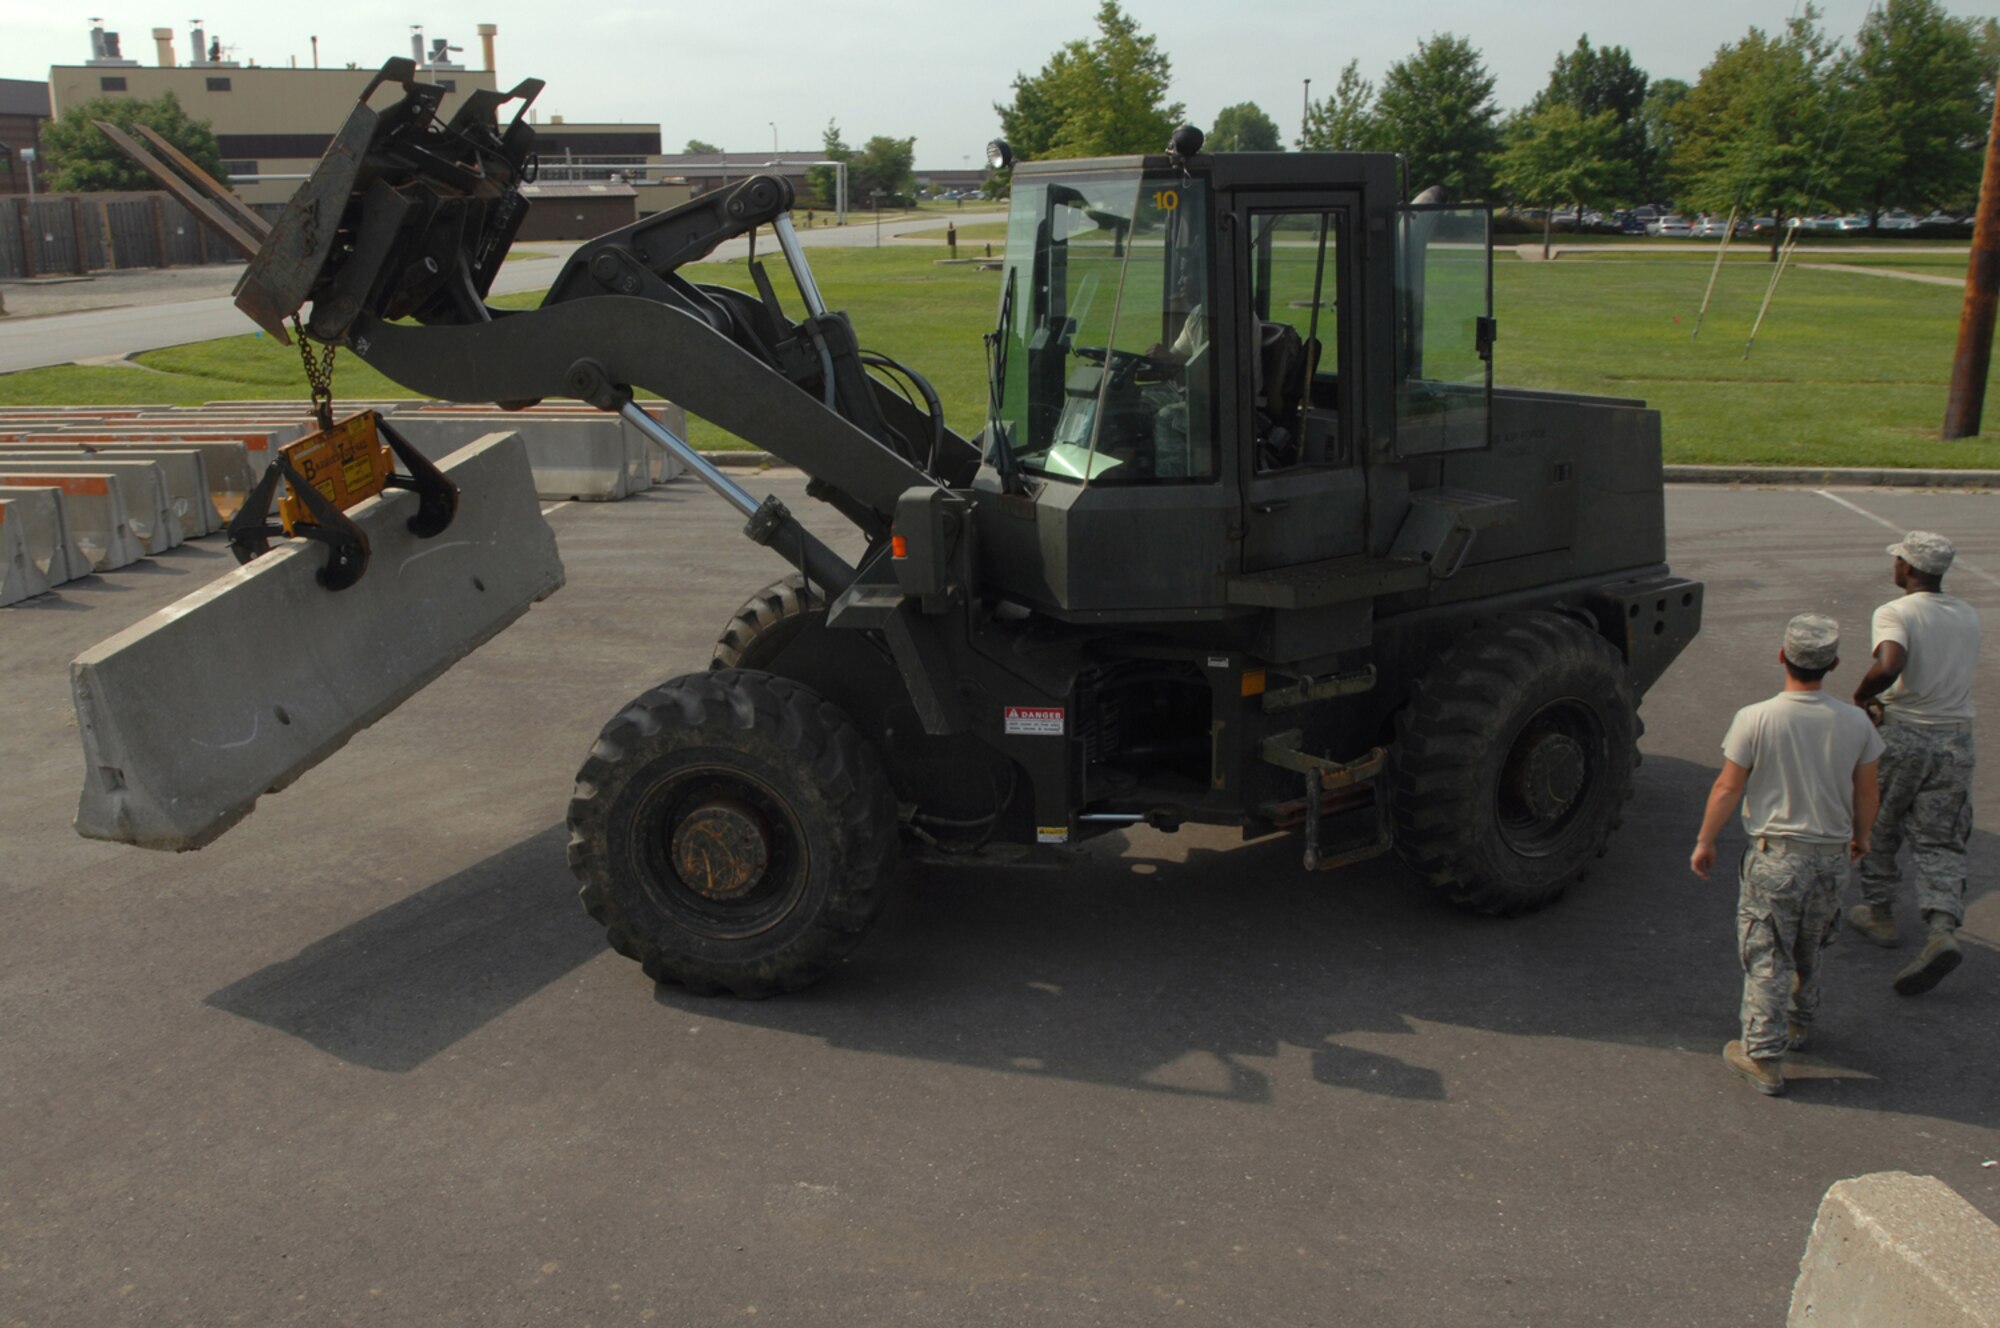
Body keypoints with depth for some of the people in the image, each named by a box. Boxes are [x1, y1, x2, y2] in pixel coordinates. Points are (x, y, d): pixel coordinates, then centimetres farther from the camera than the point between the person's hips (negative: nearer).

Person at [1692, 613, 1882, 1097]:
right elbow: (1866, 792, 5)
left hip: (1776, 854, -4)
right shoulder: (1855, 722, -6)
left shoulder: (1755, 720, -17)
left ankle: (1763, 1055, 6)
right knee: (1810, 949, 24)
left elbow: (1728, 788, -11)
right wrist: (1860, 836, 24)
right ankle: (1800, 1024, 42)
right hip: (1833, 855, 4)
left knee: (1767, 957, 5)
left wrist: (1705, 841, 3)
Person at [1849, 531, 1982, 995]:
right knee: (1939, 842, 5)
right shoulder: (1968, 617, 7)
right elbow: (1952, 672, 14)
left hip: (1900, 736, -5)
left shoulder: (1895, 613, -15)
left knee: (1876, 828, 17)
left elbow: (1888, 666, -33)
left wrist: (1862, 696, -15)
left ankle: (1879, 913, 29)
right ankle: (1942, 931, -12)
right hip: (1955, 739, 5)